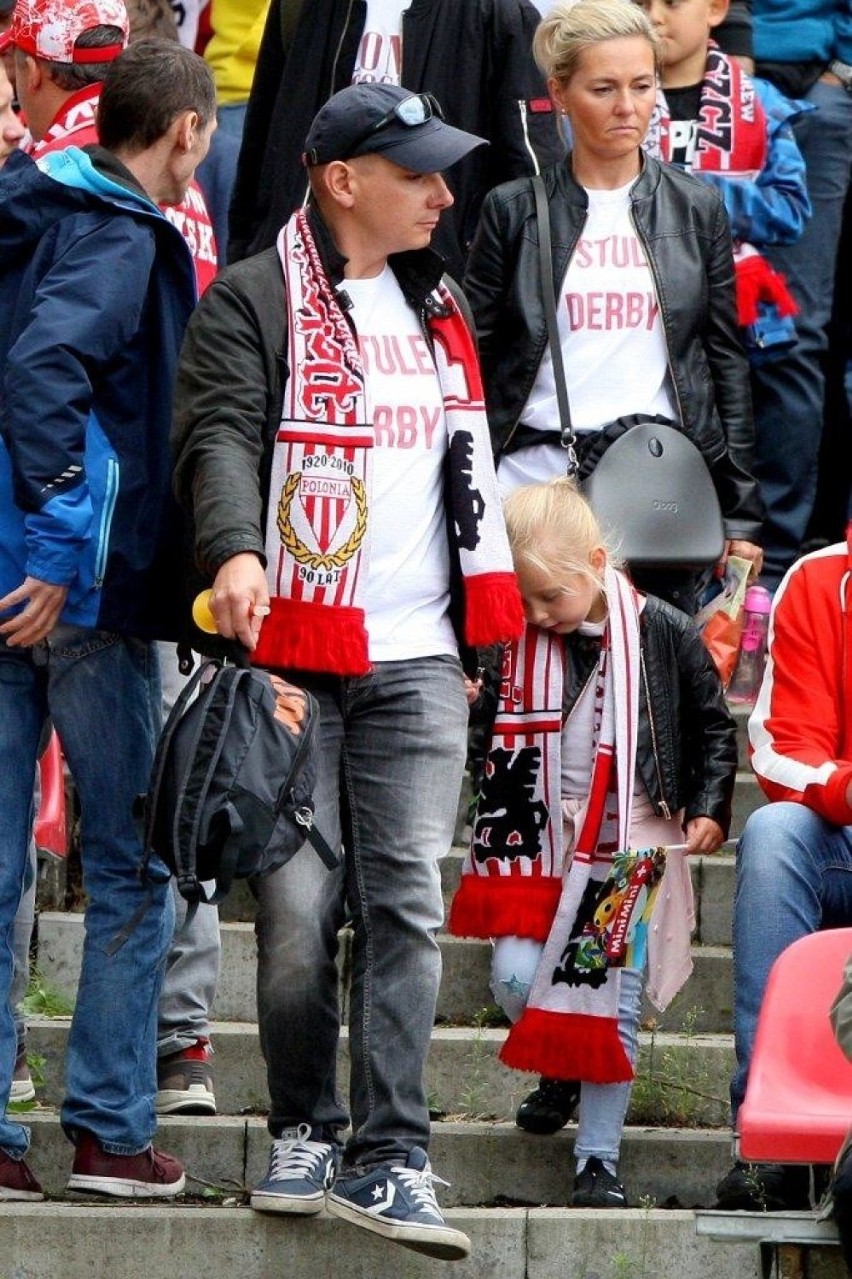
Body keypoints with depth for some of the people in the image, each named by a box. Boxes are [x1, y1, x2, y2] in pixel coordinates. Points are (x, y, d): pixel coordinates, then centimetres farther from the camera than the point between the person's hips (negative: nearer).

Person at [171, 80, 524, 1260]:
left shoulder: (439, 312, 19)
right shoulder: (253, 304, -1)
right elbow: (220, 436, -17)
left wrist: (481, 633, 25)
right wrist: (234, 552, -36)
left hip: (417, 663, 4)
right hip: (295, 651, -4)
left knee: (406, 906, -5)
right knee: (299, 907, -3)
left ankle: (390, 1161, -8)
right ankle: (305, 1132, 14)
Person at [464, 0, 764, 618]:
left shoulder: (697, 208, 10)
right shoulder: (514, 210, 5)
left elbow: (727, 360, 11)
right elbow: (472, 363, 6)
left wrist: (741, 510, 6)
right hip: (536, 477, -1)